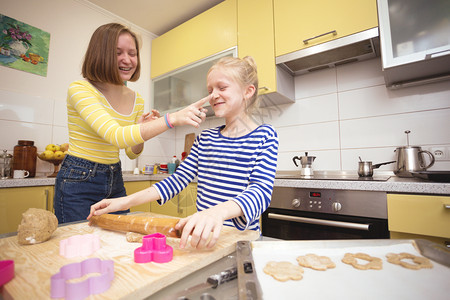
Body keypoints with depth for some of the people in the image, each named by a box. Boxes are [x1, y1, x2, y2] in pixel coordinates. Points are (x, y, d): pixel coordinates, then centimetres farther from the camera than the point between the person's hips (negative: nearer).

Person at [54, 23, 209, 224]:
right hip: (79, 180, -5)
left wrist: (143, 130, -13)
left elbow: (132, 153, 7)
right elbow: (115, 136, -33)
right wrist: (172, 119, -42)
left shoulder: (137, 100, 2)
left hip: (115, 182, 5)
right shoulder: (79, 89, -15)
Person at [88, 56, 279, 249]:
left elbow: (261, 191, -20)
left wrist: (218, 211, -40)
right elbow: (179, 179, 7)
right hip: (203, 236, 5)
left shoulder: (264, 135, -5)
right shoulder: (205, 138, 11)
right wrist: (126, 202, -2)